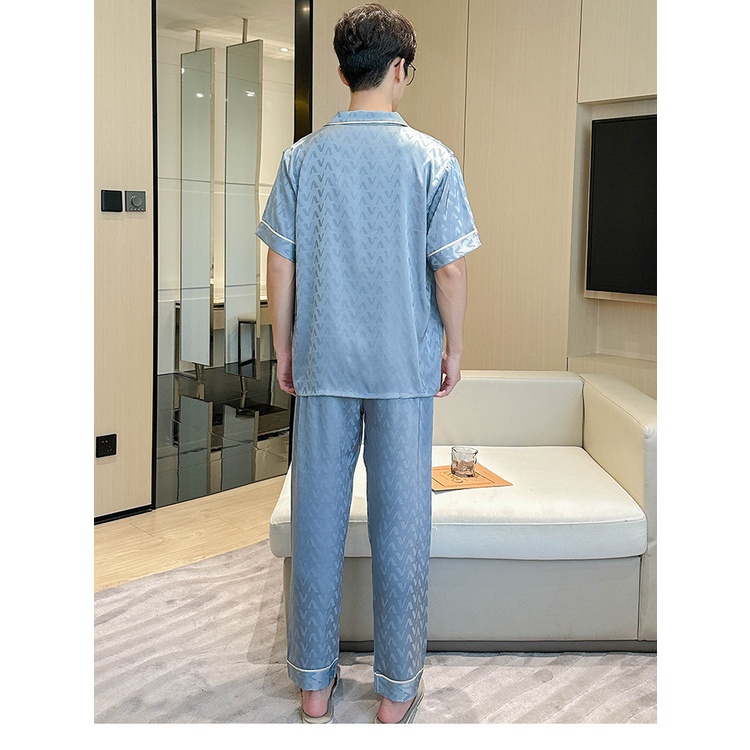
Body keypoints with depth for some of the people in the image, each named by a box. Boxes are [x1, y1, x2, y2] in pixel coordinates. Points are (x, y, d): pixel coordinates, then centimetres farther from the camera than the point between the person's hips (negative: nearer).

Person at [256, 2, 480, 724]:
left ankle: (314, 683, 23)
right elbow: (451, 268, -7)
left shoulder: (303, 156, 1)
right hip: (405, 368, -1)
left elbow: (281, 265, 1)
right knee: (401, 523, 8)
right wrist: (453, 349, 6)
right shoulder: (432, 158, -5)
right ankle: (397, 690, 20)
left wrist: (284, 347, 12)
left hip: (321, 365, 2)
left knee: (317, 520, 10)